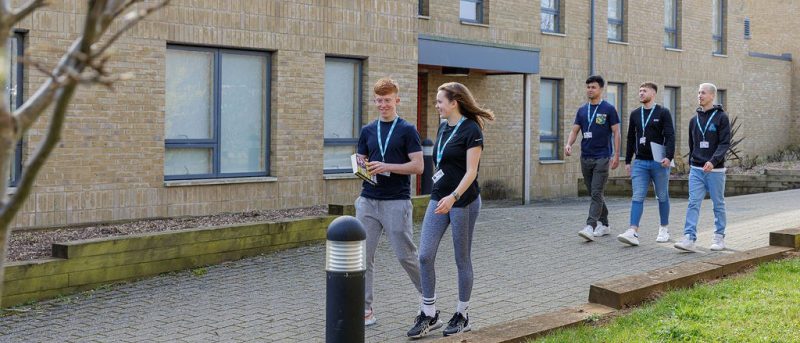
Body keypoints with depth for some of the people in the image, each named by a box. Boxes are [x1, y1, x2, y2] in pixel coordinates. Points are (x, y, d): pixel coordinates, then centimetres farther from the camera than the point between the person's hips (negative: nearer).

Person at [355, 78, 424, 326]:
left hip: (396, 202, -4)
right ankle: (365, 310, 9)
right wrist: (363, 168, -7)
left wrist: (387, 167, -18)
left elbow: (418, 166, -8)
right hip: (368, 201, 5)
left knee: (406, 255, -1)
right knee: (363, 256, 1)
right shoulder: (367, 131, 12)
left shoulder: (407, 130, -1)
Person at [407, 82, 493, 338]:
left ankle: (462, 316, 18)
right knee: (425, 256, -1)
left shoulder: (471, 130, -12)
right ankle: (429, 315, 8)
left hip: (463, 202, -7)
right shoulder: (443, 127, 11)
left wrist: (453, 197, -30)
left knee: (462, 260, 5)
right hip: (439, 199, 7)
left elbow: (471, 171, -18)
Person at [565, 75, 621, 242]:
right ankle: (604, 225, 24)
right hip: (585, 157, 6)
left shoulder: (608, 109, -4)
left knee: (596, 193, -12)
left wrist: (616, 155, -10)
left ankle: (590, 227, -19)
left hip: (602, 158, -6)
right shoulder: (582, 110, 10)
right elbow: (575, 130, 7)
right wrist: (568, 144, -13)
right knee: (594, 194, 12)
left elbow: (616, 132, -4)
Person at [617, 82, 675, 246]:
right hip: (640, 162, 3)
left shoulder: (663, 113, -3)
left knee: (662, 197, 8)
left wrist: (669, 156, -23)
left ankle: (664, 229, 22)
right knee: (637, 197, -7)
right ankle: (633, 232, -14)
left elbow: (670, 136, -10)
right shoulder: (635, 114, 11)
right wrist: (627, 161, 13)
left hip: (658, 162, -3)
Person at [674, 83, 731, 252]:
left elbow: (725, 143, -12)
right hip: (696, 170, 4)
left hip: (715, 170, -4)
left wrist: (713, 161, -24)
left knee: (718, 204, 7)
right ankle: (689, 238, -12)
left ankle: (719, 237, 18)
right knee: (693, 203, -6)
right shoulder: (694, 120, 10)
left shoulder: (721, 117, -5)